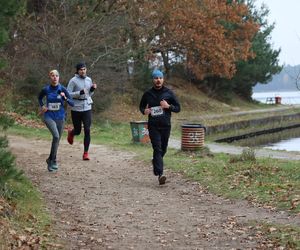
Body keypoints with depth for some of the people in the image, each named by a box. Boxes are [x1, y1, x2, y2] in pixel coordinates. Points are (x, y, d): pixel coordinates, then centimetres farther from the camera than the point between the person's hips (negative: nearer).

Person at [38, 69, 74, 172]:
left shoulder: (62, 89, -6)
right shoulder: (46, 89, -5)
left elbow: (72, 103, -8)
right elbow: (40, 98, 17)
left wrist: (65, 98, -25)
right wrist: (42, 106, 1)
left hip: (60, 117, 2)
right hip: (49, 116, -2)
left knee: (57, 140, 11)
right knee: (56, 136, -24)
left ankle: (50, 160, 32)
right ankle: (53, 161, -12)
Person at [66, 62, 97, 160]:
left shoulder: (89, 80, 7)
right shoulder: (73, 81, -9)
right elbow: (68, 94, -12)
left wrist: (92, 89, -3)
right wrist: (80, 92, -23)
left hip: (87, 108, 3)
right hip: (76, 109, -3)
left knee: (87, 130, -8)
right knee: (78, 131, 10)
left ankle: (86, 153, -1)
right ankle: (71, 133, 48)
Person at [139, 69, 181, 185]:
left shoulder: (169, 93, 3)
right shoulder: (148, 94, 4)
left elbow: (178, 108, 6)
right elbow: (141, 106, 19)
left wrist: (169, 106, -14)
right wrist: (144, 111, -5)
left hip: (166, 125, 2)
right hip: (153, 126, -2)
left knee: (163, 149, 13)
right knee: (157, 149, -13)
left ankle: (155, 161, 46)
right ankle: (160, 174, -21)